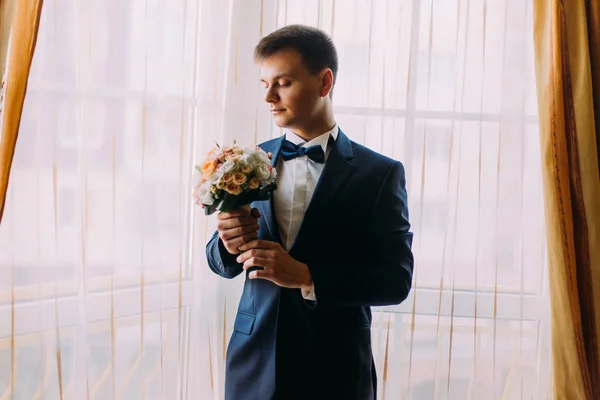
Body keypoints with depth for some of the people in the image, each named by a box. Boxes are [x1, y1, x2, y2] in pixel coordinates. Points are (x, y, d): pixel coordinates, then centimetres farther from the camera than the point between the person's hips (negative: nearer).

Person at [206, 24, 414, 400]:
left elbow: (396, 279, -10)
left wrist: (308, 278, -21)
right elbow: (222, 262, 8)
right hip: (253, 363, 3)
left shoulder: (380, 174, -7)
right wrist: (229, 245, -14)